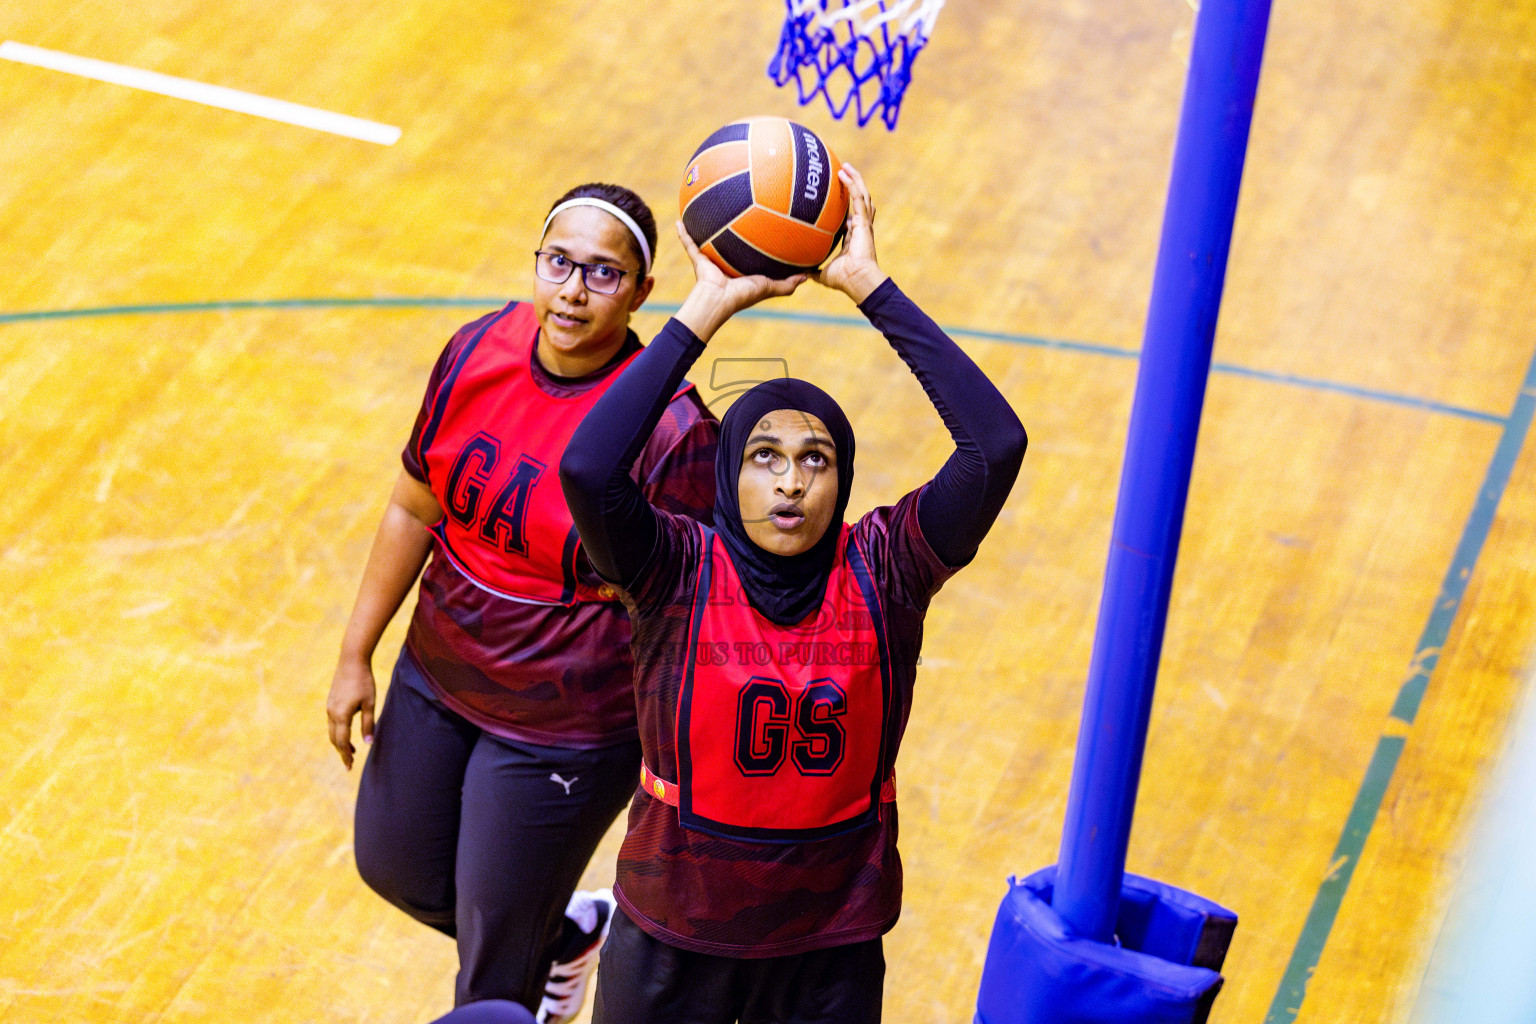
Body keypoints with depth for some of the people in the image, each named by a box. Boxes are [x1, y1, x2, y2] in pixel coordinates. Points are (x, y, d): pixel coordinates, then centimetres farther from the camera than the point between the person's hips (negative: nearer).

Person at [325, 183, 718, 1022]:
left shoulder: (671, 431, -26)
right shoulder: (479, 353, -10)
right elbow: (416, 509, 3)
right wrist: (356, 656, 7)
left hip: (565, 731, -6)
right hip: (439, 678, 6)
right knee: (392, 863, 24)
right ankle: (568, 933, 49)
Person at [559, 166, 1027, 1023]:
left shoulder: (883, 574, -11)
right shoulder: (679, 572, -14)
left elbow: (997, 445, -25)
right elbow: (587, 468, -33)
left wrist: (869, 284, -25)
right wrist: (709, 308, -28)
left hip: (831, 952, 1)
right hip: (673, 943, -1)